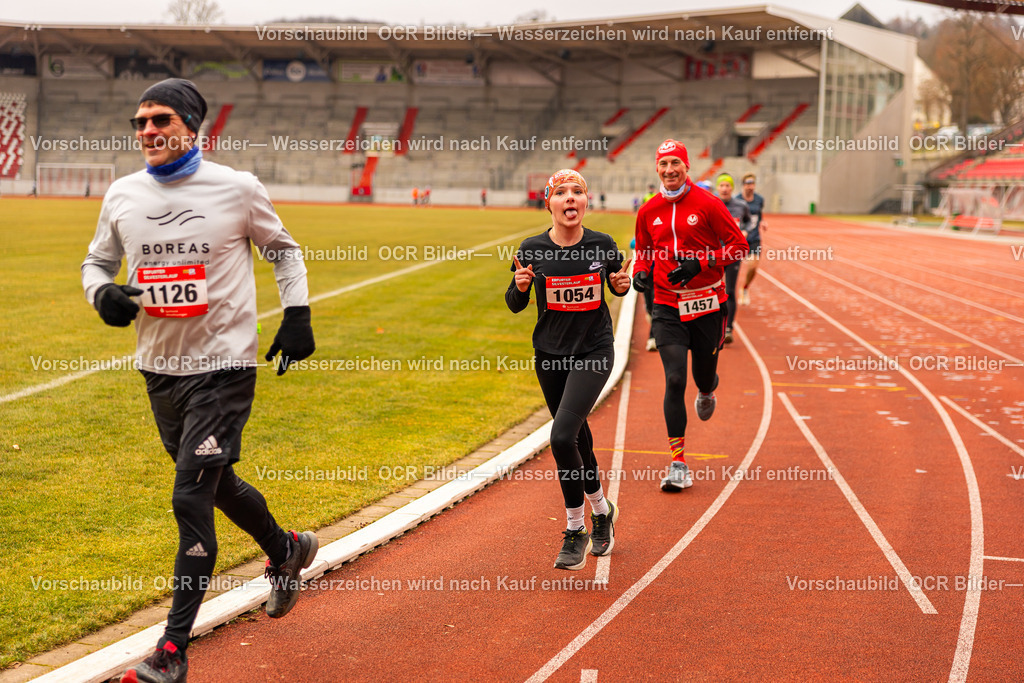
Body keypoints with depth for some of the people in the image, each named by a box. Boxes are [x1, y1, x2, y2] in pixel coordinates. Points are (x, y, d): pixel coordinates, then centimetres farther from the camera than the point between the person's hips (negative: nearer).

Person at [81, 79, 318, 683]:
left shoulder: (238, 189, -8)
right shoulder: (123, 196, 2)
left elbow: (284, 250, 7)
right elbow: (97, 262, 15)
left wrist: (297, 315, -4)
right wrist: (103, 292, -7)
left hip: (224, 367, -5)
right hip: (159, 368, 5)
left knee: (191, 499, -10)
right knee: (217, 483, 20)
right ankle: (287, 552, 48)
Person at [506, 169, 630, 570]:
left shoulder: (602, 246, -7)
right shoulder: (533, 249, -7)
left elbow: (617, 285, 12)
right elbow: (515, 305, 3)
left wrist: (622, 284, -12)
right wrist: (520, 285, -19)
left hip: (593, 352, -3)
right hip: (550, 354, 3)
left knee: (562, 437, -18)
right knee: (577, 437, 15)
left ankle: (575, 530, -2)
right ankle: (602, 510, 40)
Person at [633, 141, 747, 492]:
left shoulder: (707, 204, -6)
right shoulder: (649, 212, 5)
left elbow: (738, 245, -5)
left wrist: (700, 263, -17)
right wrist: (641, 272, -2)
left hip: (707, 304, -1)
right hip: (667, 307, 1)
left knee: (703, 375, 11)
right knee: (675, 381, -9)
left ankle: (707, 391, 53)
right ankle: (678, 464, -5)